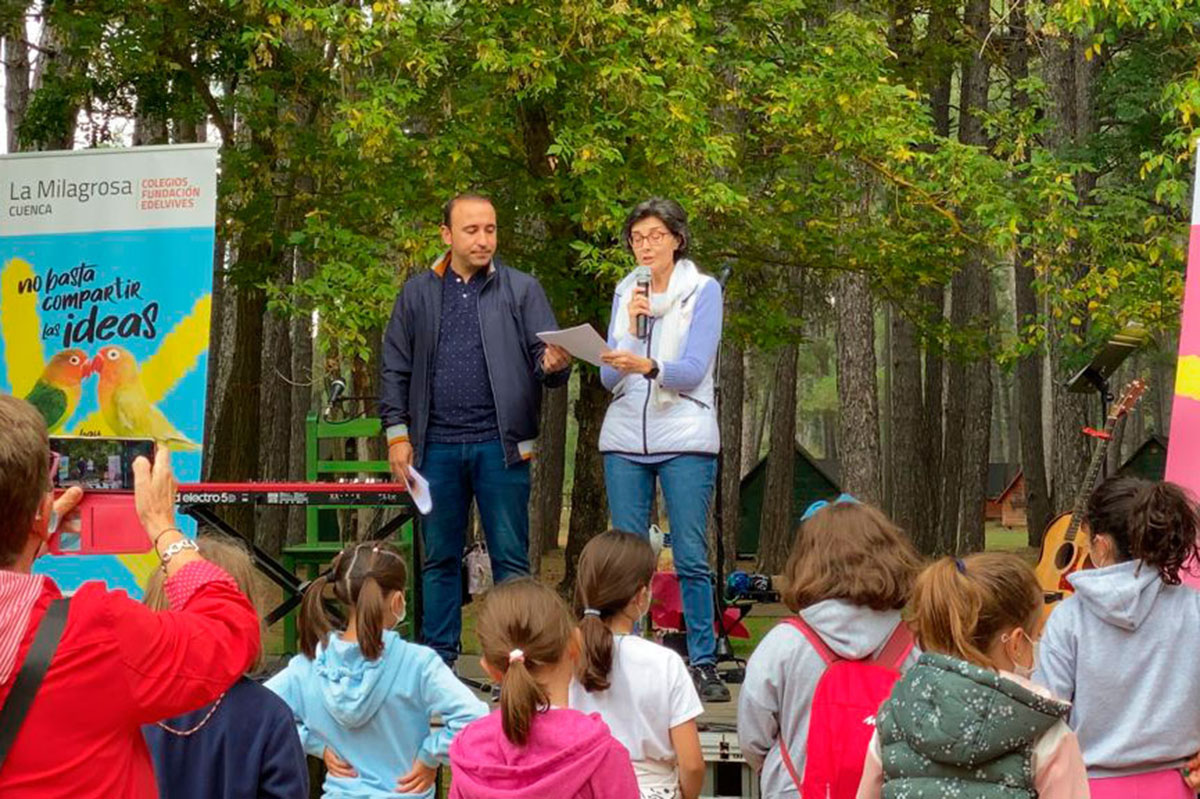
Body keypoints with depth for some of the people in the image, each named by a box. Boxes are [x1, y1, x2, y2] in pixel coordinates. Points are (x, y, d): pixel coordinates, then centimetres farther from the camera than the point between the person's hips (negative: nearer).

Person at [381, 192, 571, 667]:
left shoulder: (521, 290, 6)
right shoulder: (418, 293, 11)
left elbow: (545, 354, 3)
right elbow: (395, 368, 12)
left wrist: (553, 364, -21)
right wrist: (397, 432, 3)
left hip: (500, 444, -2)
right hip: (437, 446, 2)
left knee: (511, 557, 0)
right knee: (440, 558, 8)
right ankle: (438, 659, 16)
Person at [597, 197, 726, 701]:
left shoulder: (703, 291, 1)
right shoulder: (625, 293, 13)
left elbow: (693, 370, -12)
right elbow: (608, 378, 6)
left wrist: (648, 366, -31)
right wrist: (631, 327, -10)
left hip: (685, 439, -4)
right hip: (625, 439, 4)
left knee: (691, 559, -6)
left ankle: (703, 665, -1)